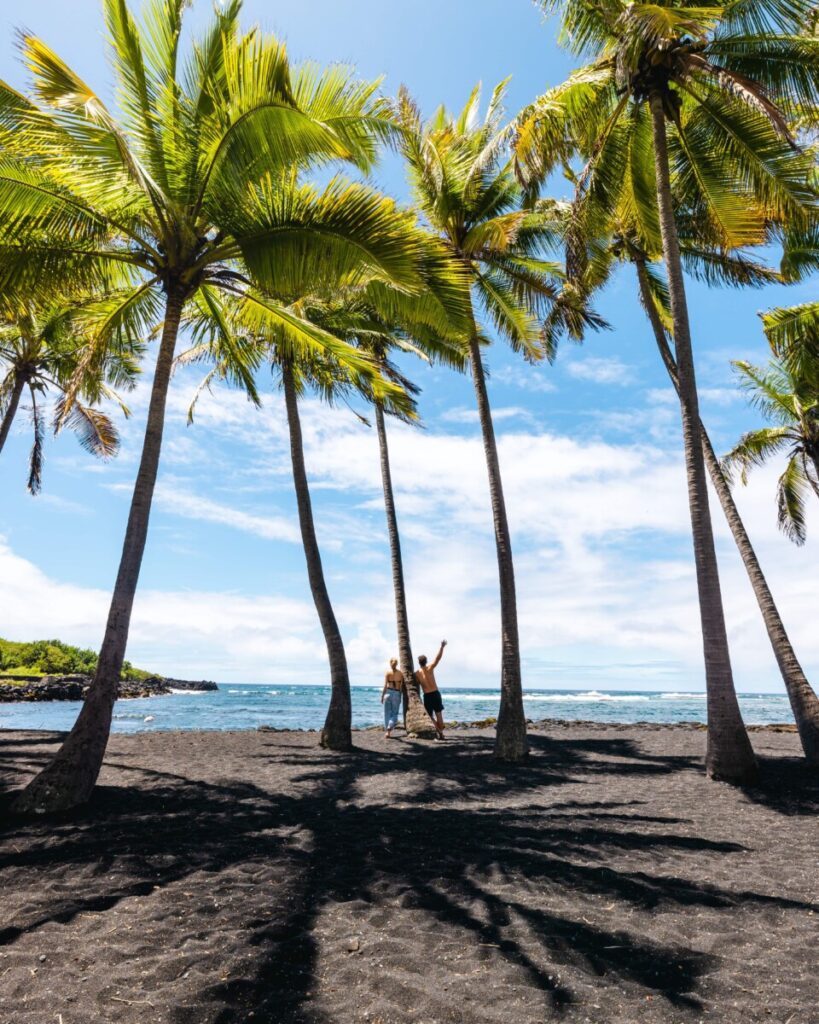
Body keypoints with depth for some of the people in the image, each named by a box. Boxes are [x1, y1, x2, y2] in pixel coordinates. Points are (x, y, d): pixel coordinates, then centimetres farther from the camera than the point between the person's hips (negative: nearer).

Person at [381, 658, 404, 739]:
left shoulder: (388, 673, -4)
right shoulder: (400, 673, 2)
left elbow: (385, 686, -6)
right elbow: (401, 686, 4)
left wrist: (382, 696, 1)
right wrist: (400, 696, 12)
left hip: (388, 693, -1)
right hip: (397, 694, 1)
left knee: (387, 713, 11)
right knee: (395, 713, 9)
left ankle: (388, 731, 14)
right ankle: (389, 728, -14)